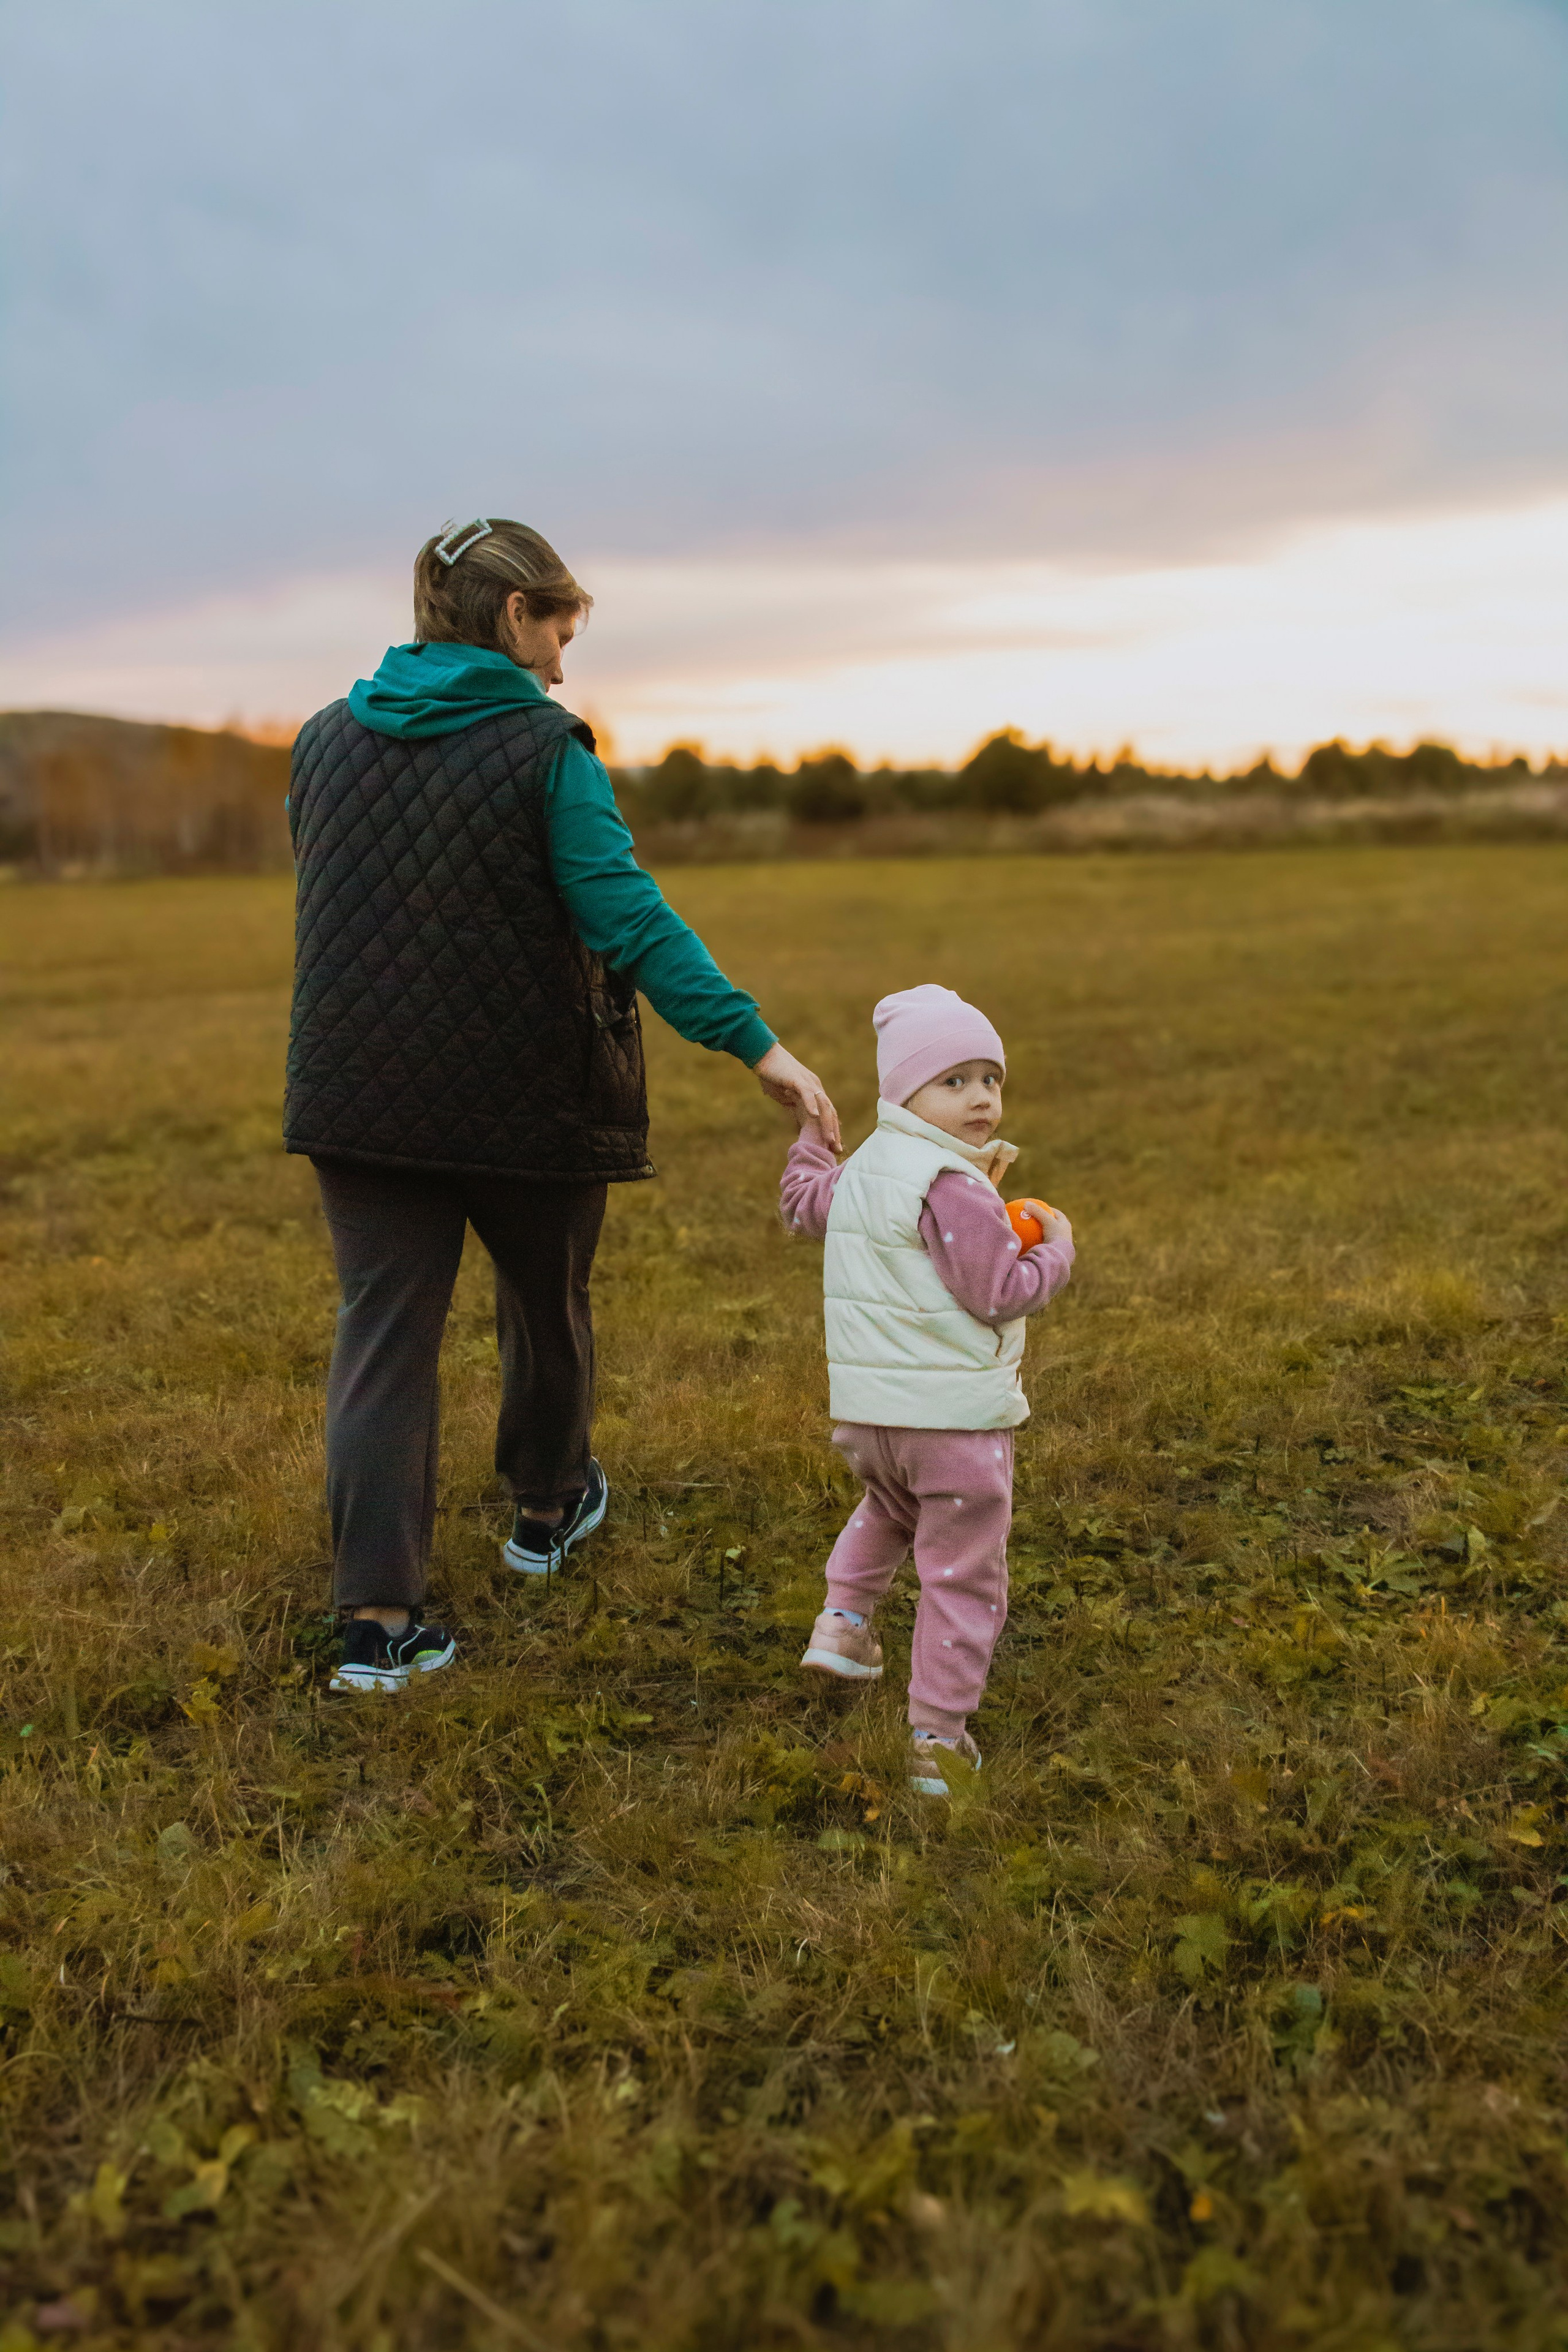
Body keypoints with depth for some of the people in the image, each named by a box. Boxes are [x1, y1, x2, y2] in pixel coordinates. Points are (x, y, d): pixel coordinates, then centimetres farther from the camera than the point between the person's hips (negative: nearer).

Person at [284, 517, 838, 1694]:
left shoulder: (327, 738, 8)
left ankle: (378, 1614, -1)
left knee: (383, 1331, 4)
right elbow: (625, 911, -20)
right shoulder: (545, 747, -10)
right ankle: (547, 1508, 40)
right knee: (546, 1302, 19)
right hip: (525, 1094, -3)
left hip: (359, 1095, 4)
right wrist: (754, 1040, -23)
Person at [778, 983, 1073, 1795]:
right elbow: (1001, 1293, -20)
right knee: (963, 1575, 5)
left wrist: (811, 1136, 45)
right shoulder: (952, 1188, -19)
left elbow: (804, 1203, 29)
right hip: (953, 1417, -8)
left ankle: (843, 1615, 31)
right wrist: (1054, 1249, -3)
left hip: (865, 1413, 8)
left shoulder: (859, 1172, 9)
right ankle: (937, 1739, 10)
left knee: (890, 1507, 39)